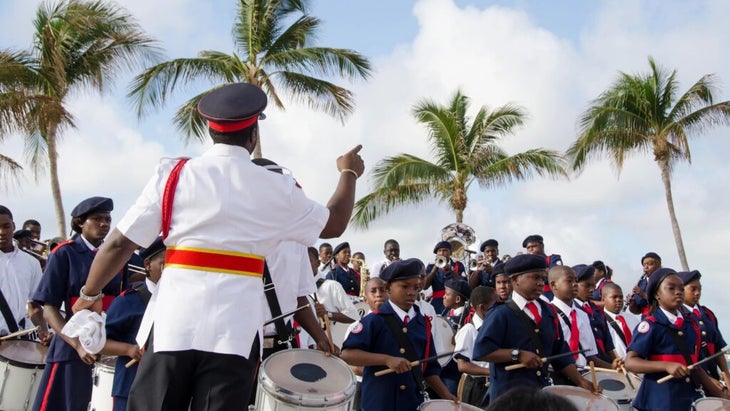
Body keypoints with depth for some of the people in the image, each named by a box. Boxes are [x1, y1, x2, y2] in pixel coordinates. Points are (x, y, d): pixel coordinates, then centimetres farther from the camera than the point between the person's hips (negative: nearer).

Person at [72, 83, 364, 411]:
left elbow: (120, 243, 1)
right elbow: (334, 224, 20)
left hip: (174, 324, 1)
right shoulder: (275, 189, 4)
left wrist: (89, 294, 17)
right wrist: (349, 173, 37)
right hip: (235, 331, -1)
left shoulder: (172, 174, 4)